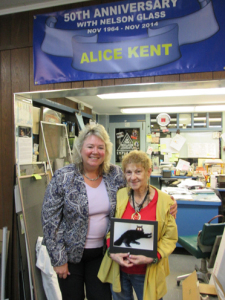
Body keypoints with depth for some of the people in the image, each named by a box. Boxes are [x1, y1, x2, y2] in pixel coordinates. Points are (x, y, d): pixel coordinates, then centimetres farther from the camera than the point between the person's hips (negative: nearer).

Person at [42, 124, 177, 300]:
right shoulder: (63, 178, -15)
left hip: (101, 252, 2)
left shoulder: (115, 175, -7)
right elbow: (50, 219, -12)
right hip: (71, 254, -2)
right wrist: (58, 259, -10)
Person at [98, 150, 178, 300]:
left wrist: (153, 257, -18)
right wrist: (112, 251, -12)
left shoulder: (165, 201, -11)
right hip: (118, 268, 2)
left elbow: (170, 237, -6)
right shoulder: (119, 196, -5)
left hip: (148, 272, -2)